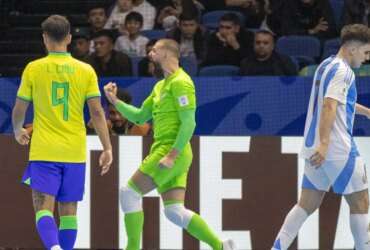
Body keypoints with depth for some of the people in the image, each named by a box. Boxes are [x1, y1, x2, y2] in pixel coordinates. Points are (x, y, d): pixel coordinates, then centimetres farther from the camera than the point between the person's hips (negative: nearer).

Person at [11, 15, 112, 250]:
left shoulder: (33, 69, -2)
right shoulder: (86, 70, 1)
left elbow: (19, 110, 3)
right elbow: (97, 112, -3)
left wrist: (18, 131, 24)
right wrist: (107, 148, 1)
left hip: (43, 151, -2)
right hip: (75, 151, 2)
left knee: (43, 208, -5)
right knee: (69, 210, 11)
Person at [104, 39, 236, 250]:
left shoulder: (180, 82, -10)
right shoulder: (161, 86, 20)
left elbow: (189, 123, -17)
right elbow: (139, 117, 25)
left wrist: (171, 155, -22)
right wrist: (115, 101, 13)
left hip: (172, 150, -9)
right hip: (164, 150, 9)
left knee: (129, 193, -8)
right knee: (174, 211, 3)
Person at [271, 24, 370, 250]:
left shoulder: (326, 66, 18)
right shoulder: (342, 70, -12)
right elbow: (329, 106, -25)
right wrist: (324, 143, -33)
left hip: (317, 149, 9)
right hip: (339, 150, -9)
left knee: (307, 204, 8)